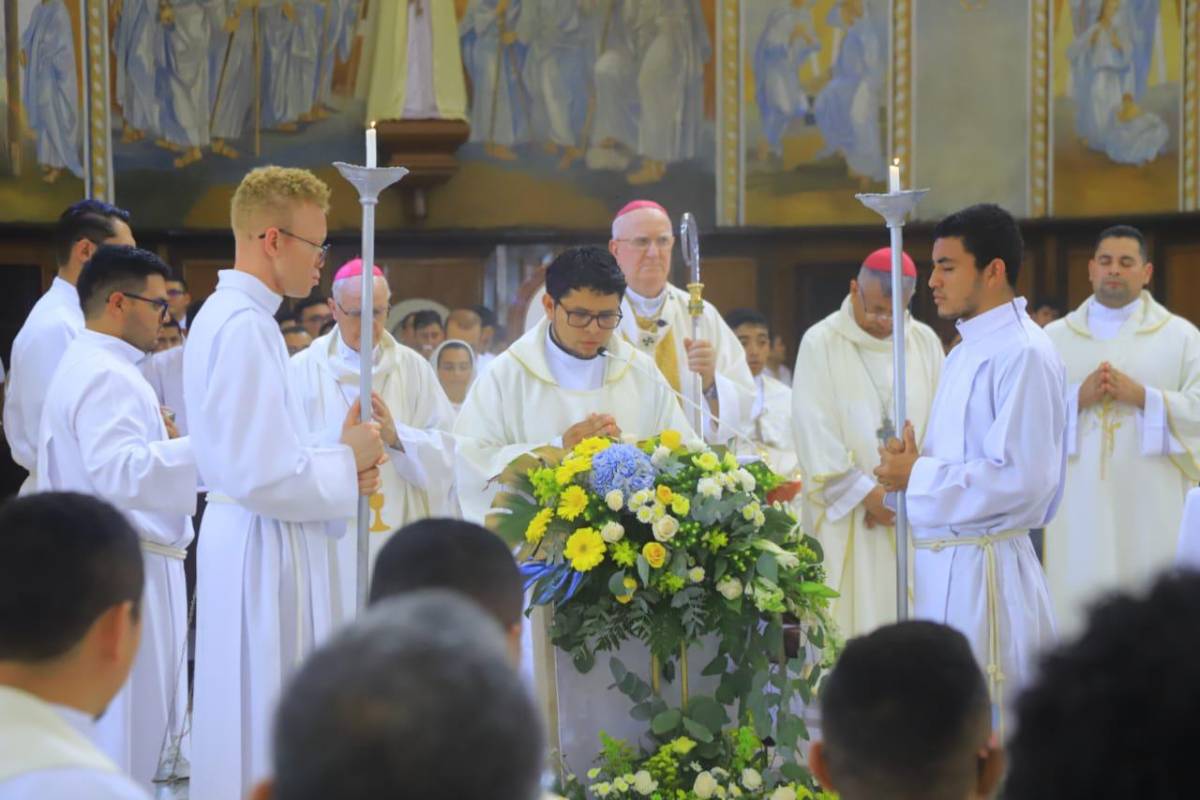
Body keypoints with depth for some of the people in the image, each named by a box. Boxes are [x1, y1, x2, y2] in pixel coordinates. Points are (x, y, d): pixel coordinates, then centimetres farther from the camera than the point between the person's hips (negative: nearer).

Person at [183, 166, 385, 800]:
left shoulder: (230, 315, 14)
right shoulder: (244, 326, -18)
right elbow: (260, 475, -23)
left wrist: (339, 457, 5)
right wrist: (345, 462, -8)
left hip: (258, 542, 10)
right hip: (263, 550, -10)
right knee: (264, 729, -5)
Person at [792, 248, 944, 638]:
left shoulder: (925, 342, 8)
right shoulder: (821, 343, -3)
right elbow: (815, 433, -7)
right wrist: (866, 493, -11)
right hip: (843, 514, -3)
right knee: (848, 617, -4)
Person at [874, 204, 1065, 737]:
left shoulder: (1022, 354, -15)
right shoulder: (968, 351, 16)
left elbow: (1023, 477, -23)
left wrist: (918, 475, -14)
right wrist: (913, 461, 3)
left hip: (984, 568, -10)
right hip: (943, 565, 10)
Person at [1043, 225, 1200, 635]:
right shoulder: (1054, 338, 12)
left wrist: (1142, 396, -13)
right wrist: (1078, 398, -12)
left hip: (1151, 510, -1)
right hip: (1079, 508, 1)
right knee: (1079, 607, -2)